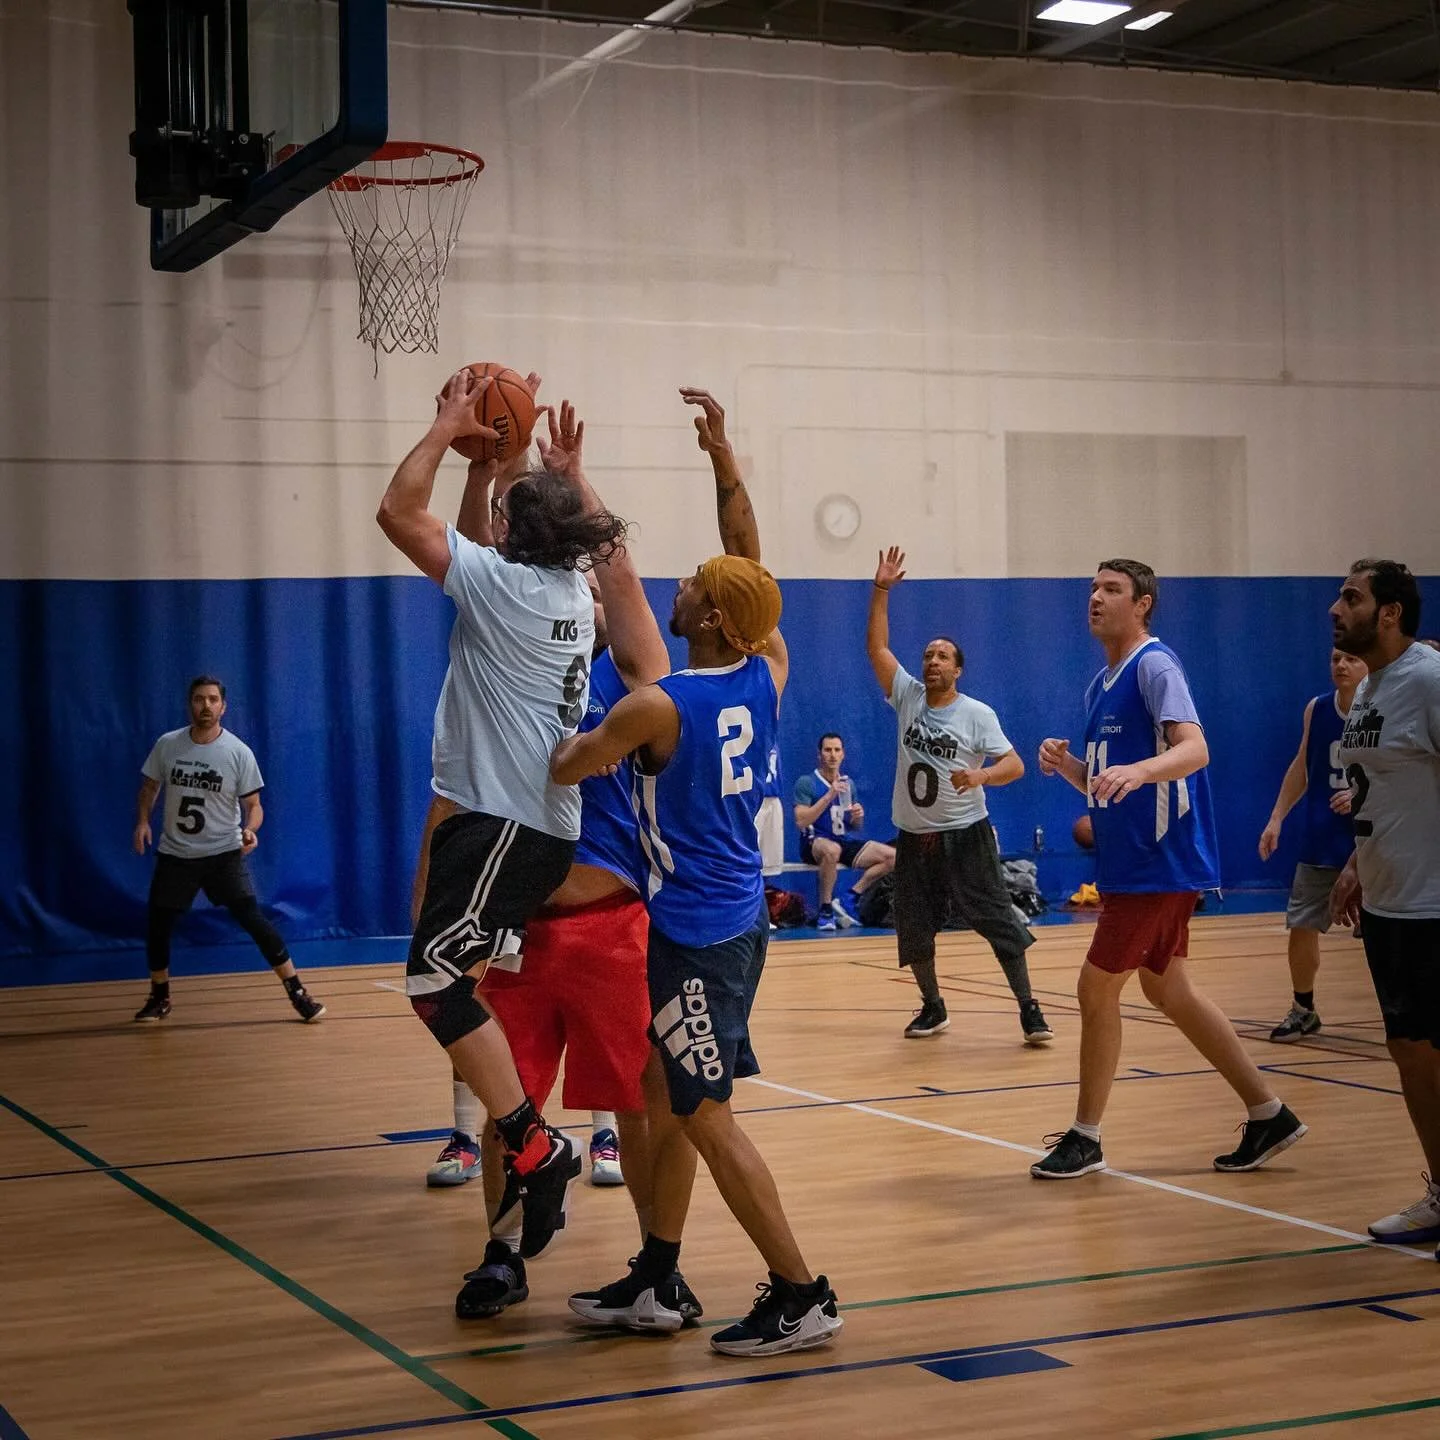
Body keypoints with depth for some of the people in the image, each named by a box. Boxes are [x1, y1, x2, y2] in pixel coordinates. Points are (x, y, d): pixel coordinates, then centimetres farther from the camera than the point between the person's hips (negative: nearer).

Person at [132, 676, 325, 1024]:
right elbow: (149, 787, 12)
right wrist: (142, 821, -5)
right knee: (156, 925, 6)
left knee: (253, 920, -13)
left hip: (224, 853, -3)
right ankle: (159, 998, 28)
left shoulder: (239, 752, -9)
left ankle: (297, 992, -5)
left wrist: (250, 829, -25)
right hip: (175, 854, 3)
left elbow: (253, 804, -4)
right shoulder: (167, 745, -2)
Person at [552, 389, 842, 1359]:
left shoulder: (656, 707, -19)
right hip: (741, 916, 8)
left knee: (708, 1117, -1)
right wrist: (722, 451, 9)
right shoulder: (769, 673, -1)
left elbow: (561, 771, -6)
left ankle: (802, 1297, 3)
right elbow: (749, 552, 10)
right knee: (669, 1100, 17)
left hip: (695, 932, -8)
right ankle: (655, 1284, 25)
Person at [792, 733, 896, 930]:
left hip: (845, 841, 6)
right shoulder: (806, 783, -4)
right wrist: (829, 796, -20)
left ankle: (850, 899, -7)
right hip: (815, 842, -6)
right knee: (832, 850, -42)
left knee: (893, 856, -13)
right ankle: (825, 910, -25)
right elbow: (801, 821, -16)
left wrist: (857, 817, -4)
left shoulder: (848, 784, 14)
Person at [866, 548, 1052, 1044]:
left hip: (965, 835, -4)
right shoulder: (907, 697, 2)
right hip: (914, 838, 4)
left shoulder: (977, 714, -6)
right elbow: (876, 646, -3)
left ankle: (1029, 1010, 1)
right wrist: (881, 589, -10)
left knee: (998, 922, -7)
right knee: (913, 933, 9)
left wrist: (981, 775, -31)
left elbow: (1015, 765, -11)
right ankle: (933, 1008, 28)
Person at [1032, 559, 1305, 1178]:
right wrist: (1066, 764, 0)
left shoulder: (1155, 666, -12)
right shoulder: (1101, 685, 16)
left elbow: (1194, 748, -26)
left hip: (1159, 864, -10)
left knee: (1097, 988, -5)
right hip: (1130, 862, 10)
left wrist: (1136, 771, -44)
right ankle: (1267, 1114, 22)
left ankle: (1085, 1138, 8)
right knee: (1166, 989, 14)